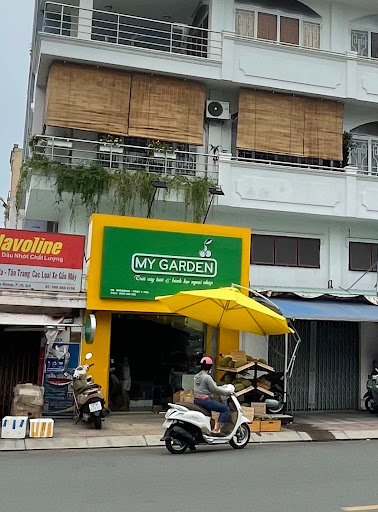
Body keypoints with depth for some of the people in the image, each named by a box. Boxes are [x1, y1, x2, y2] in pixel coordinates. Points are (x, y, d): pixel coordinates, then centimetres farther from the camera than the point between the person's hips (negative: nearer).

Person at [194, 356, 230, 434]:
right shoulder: (207, 377, -15)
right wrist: (227, 392, -3)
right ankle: (216, 429, -10)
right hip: (204, 401, -10)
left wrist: (222, 387, 20)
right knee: (226, 409, -6)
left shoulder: (196, 376, 12)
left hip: (196, 401, 10)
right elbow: (214, 389, -14)